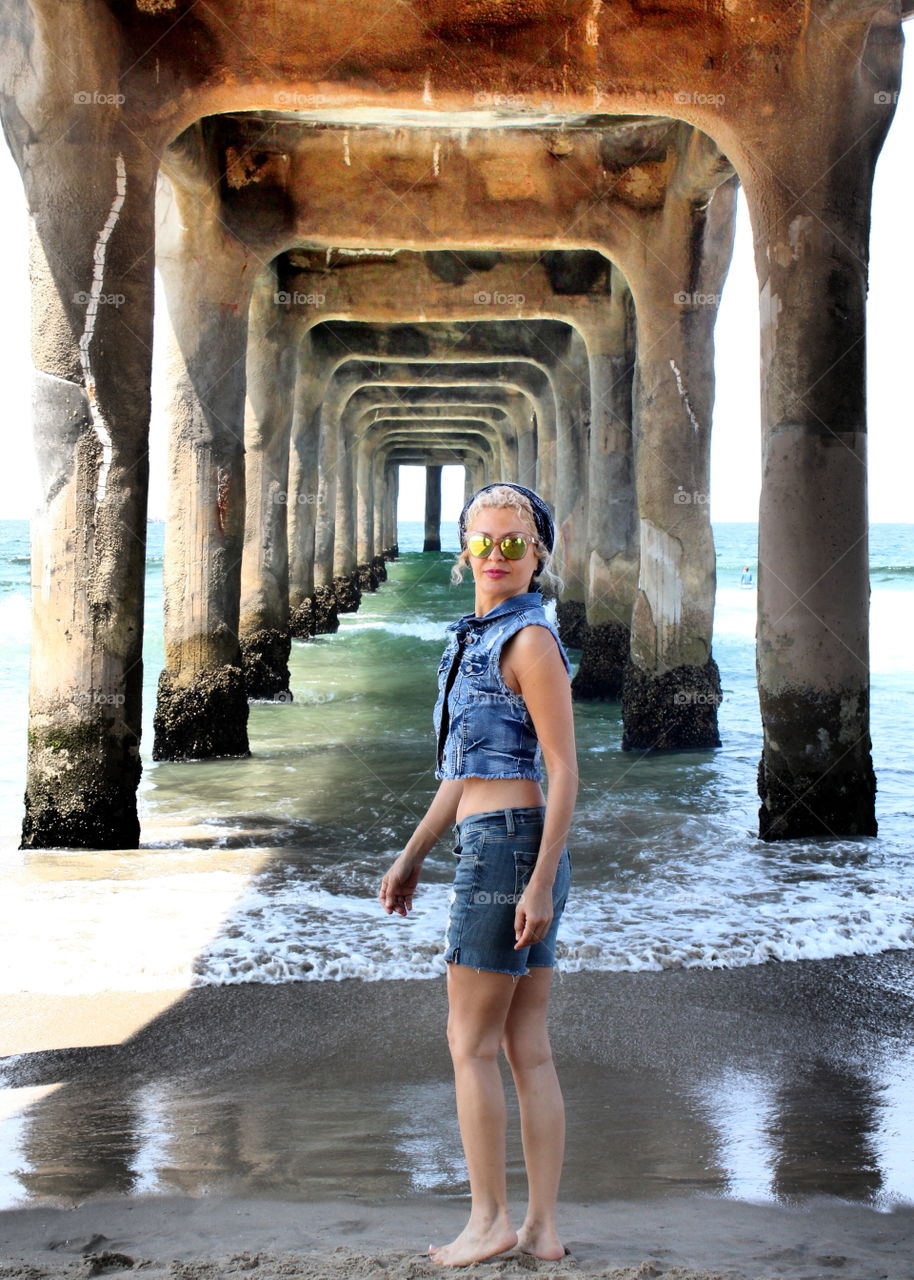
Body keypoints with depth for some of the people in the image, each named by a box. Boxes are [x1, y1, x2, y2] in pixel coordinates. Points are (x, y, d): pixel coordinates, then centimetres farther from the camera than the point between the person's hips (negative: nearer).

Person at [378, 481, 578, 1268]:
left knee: (471, 1043, -2)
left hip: (508, 848, -9)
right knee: (528, 1049, 8)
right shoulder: (477, 638, 17)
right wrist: (413, 855, 24)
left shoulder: (530, 640, -11)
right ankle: (542, 1228, 13)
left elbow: (564, 771, -15)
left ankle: (488, 1220, 6)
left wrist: (540, 884, -20)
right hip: (500, 850, 9)